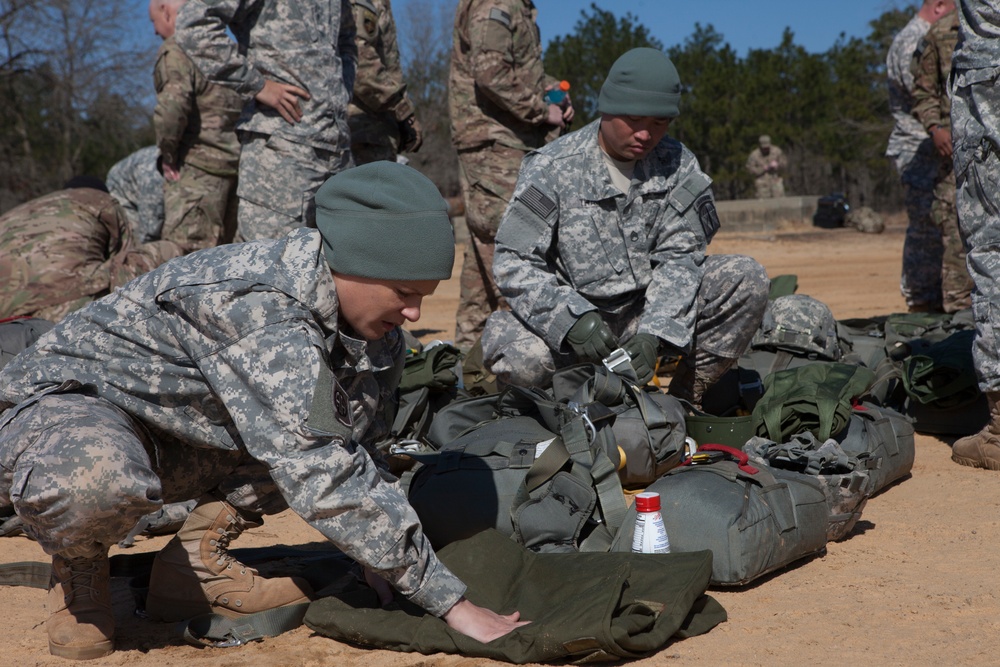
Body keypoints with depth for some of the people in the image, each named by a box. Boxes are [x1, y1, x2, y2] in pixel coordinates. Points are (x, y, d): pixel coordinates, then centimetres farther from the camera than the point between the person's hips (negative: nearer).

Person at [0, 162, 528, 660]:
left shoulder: (379, 336, -7)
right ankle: (78, 566, -6)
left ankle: (196, 558, 0)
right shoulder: (262, 308, -35)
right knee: (92, 482, -42)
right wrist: (450, 602, -36)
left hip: (185, 443, 8)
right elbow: (323, 479, -38)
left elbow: (357, 456, 4)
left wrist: (382, 563, -11)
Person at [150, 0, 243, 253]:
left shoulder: (175, 50, -7)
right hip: (235, 162, 8)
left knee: (184, 253, -10)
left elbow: (172, 106, -22)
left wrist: (167, 152, -10)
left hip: (198, 165, -8)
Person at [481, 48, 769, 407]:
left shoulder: (679, 166, 1)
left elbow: (679, 257, -7)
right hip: (574, 319, -3)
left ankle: (684, 399, -4)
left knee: (747, 279, -16)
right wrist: (572, 319, -33)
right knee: (514, 353, -34)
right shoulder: (551, 168, -8)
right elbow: (515, 261, -15)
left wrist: (653, 331, -26)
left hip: (651, 313, 3)